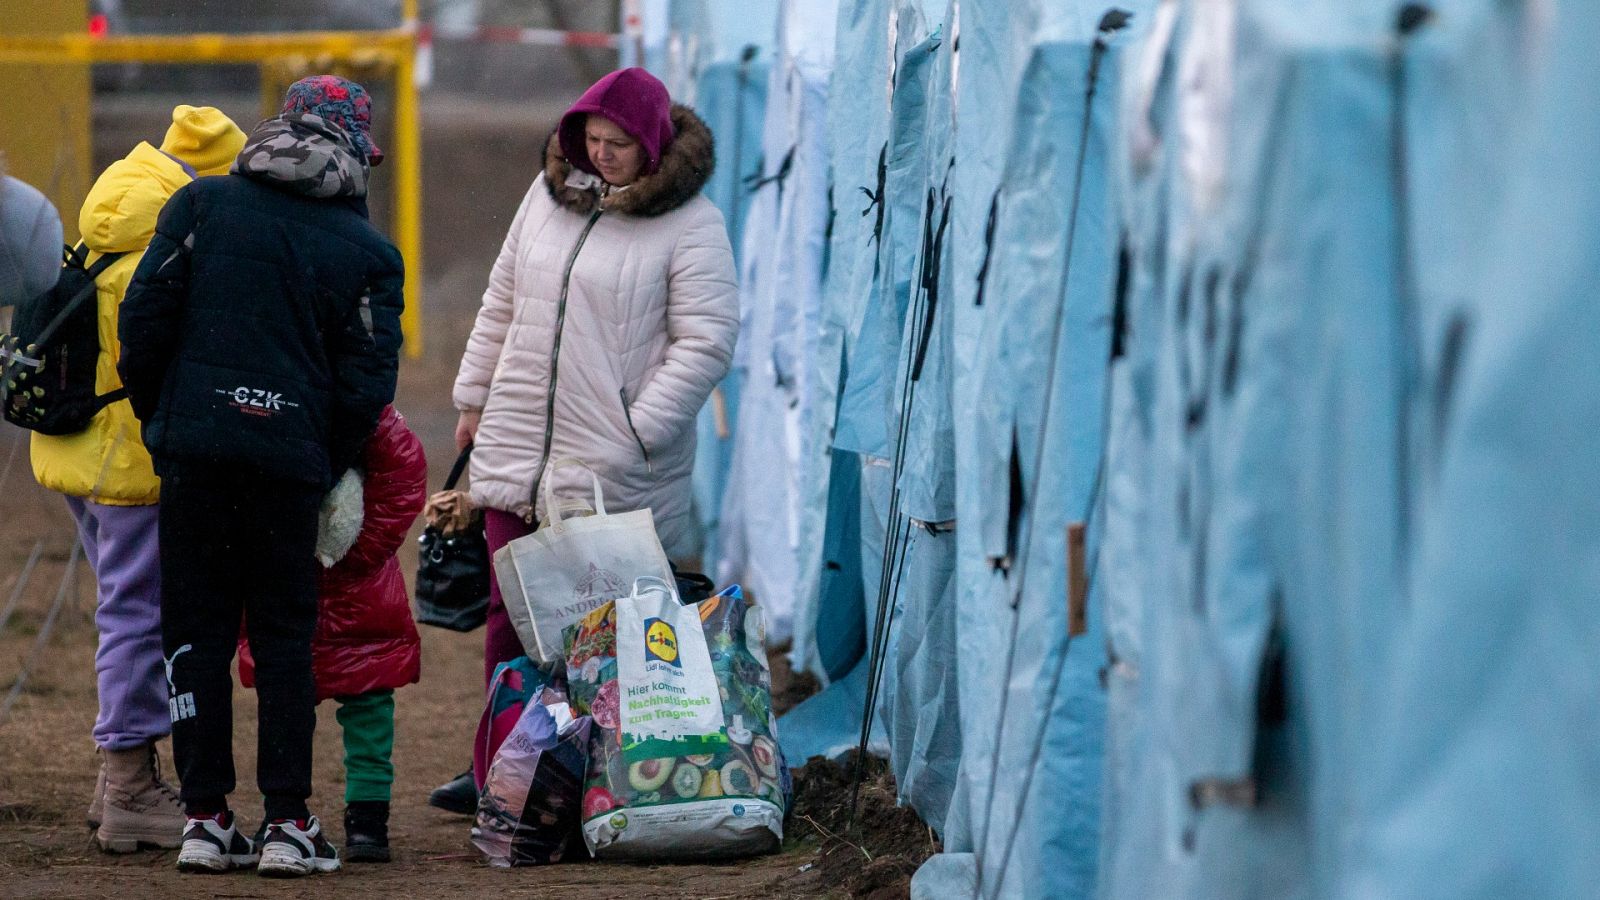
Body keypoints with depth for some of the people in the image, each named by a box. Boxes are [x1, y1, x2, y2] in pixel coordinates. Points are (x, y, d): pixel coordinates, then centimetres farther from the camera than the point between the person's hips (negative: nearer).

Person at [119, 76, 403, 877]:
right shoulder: (369, 253, 3)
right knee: (285, 636, 8)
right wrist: (324, 471, 11)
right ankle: (287, 821, 3)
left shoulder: (201, 204, 4)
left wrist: (156, 418, 14)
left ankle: (206, 817, 6)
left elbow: (144, 318, 1)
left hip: (194, 448, 1)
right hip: (291, 464, -1)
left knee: (197, 629, 7)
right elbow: (366, 388, 0)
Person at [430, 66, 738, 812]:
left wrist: (640, 431, -16)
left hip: (617, 471, -6)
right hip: (518, 450, 6)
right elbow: (502, 303, 21)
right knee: (510, 611, 9)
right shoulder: (551, 193, 12)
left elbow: (707, 340, -11)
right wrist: (474, 398, 20)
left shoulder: (690, 225, -7)